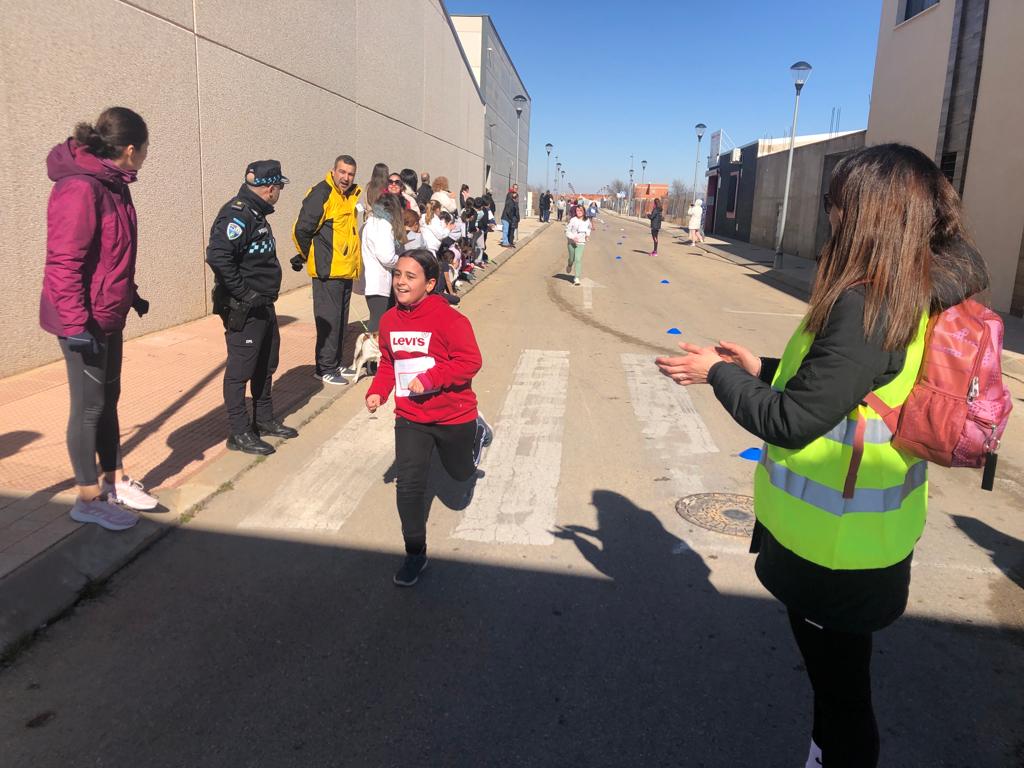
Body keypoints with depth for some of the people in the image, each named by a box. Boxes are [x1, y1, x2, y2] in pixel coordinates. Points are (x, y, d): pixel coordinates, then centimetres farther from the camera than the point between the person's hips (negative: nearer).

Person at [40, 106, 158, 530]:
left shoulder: (110, 183, 8)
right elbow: (63, 263, -23)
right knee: (89, 407, 2)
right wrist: (76, 323, -25)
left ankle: (115, 482, 30)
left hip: (109, 315, 9)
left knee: (108, 400, 17)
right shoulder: (80, 188, -21)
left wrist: (131, 294, 25)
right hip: (85, 321, -9)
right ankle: (89, 499, 16)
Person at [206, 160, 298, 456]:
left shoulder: (256, 213, 12)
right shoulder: (237, 213, -19)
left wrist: (267, 293, 12)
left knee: (266, 364, 19)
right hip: (243, 309, -10)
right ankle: (239, 433, 10)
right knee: (240, 370, 0)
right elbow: (217, 256, -29)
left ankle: (264, 420, 34)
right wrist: (245, 293, -24)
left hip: (263, 306, 10)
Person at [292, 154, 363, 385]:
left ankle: (335, 363, 27)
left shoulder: (353, 195, 12)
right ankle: (325, 368, 6)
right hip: (328, 270, -8)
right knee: (329, 320, -4)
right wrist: (306, 256, -2)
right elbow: (302, 229, -15)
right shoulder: (321, 193, -13)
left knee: (341, 319, 15)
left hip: (346, 269, 8)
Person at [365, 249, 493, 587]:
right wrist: (377, 392, -5)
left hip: (453, 415, -3)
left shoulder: (449, 319, -21)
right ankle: (415, 553, 13)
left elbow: (470, 361, -23)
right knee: (408, 485, -3)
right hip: (409, 418, 4)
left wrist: (429, 378, -30)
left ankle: (478, 433, 53)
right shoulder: (389, 321, -2)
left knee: (461, 473, 21)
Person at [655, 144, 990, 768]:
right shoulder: (922, 296, 2)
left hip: (836, 549, -9)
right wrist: (762, 369, 9)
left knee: (841, 692, 11)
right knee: (838, 679, 27)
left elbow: (791, 422, -24)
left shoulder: (867, 305, -27)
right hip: (864, 535, 9)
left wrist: (718, 374, -10)